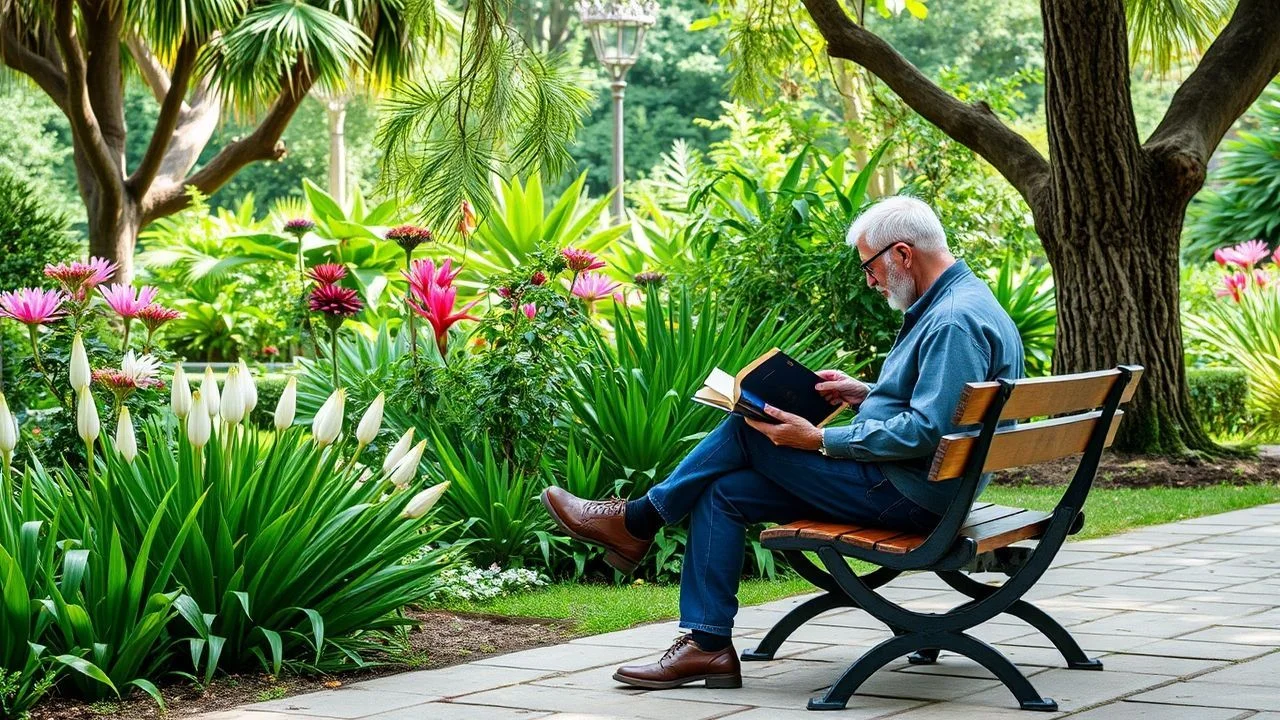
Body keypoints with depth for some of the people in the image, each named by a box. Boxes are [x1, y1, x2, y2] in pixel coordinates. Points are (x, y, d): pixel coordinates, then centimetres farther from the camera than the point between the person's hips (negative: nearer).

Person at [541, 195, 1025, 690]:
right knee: (723, 491, 4)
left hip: (909, 496, -11)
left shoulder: (956, 321, -21)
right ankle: (707, 644, 3)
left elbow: (925, 431, -28)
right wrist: (865, 394, 11)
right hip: (908, 487, 11)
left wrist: (818, 440, -22)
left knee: (746, 432, -9)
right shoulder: (952, 302, 13)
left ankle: (635, 523, 9)